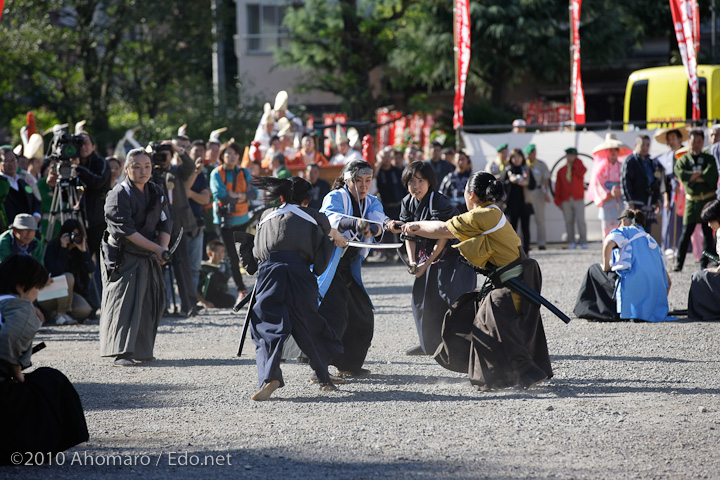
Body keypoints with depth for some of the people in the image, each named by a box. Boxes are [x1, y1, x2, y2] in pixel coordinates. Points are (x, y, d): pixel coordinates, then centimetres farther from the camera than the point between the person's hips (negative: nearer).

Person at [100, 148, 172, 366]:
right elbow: (126, 230, -19)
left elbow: (165, 224, 9)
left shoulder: (157, 193, 10)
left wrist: (164, 248, -12)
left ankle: (142, 350, 20)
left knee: (150, 303, 9)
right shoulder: (119, 194, -12)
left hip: (149, 258, 7)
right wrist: (157, 249, -20)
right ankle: (122, 353, -15)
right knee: (124, 302, -12)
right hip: (123, 258, -7)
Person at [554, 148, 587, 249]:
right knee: (569, 221, -1)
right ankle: (571, 243, 1)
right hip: (566, 201, 2)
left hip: (578, 199, -2)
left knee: (580, 221, -9)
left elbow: (581, 172, -18)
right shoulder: (561, 171, 13)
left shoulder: (579, 166, 8)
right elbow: (558, 186, 13)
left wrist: (576, 161, -5)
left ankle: (583, 242, -4)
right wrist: (558, 201, 6)